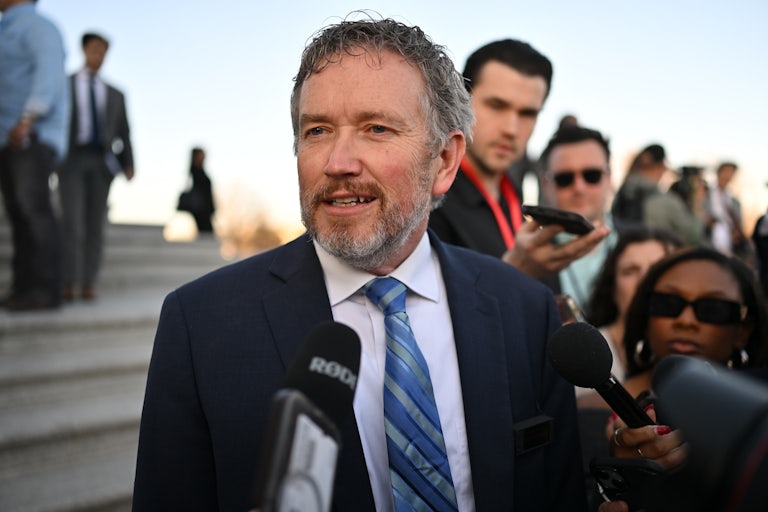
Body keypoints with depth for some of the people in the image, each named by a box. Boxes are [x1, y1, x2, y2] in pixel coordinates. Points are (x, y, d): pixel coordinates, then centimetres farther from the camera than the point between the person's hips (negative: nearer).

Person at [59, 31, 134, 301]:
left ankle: (89, 285, -1)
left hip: (102, 163, 2)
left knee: (95, 225, -2)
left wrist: (128, 164, -3)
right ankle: (69, 284, -12)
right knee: (71, 221, -13)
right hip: (71, 159, -2)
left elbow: (123, 133, 13)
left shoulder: (115, 95, 20)